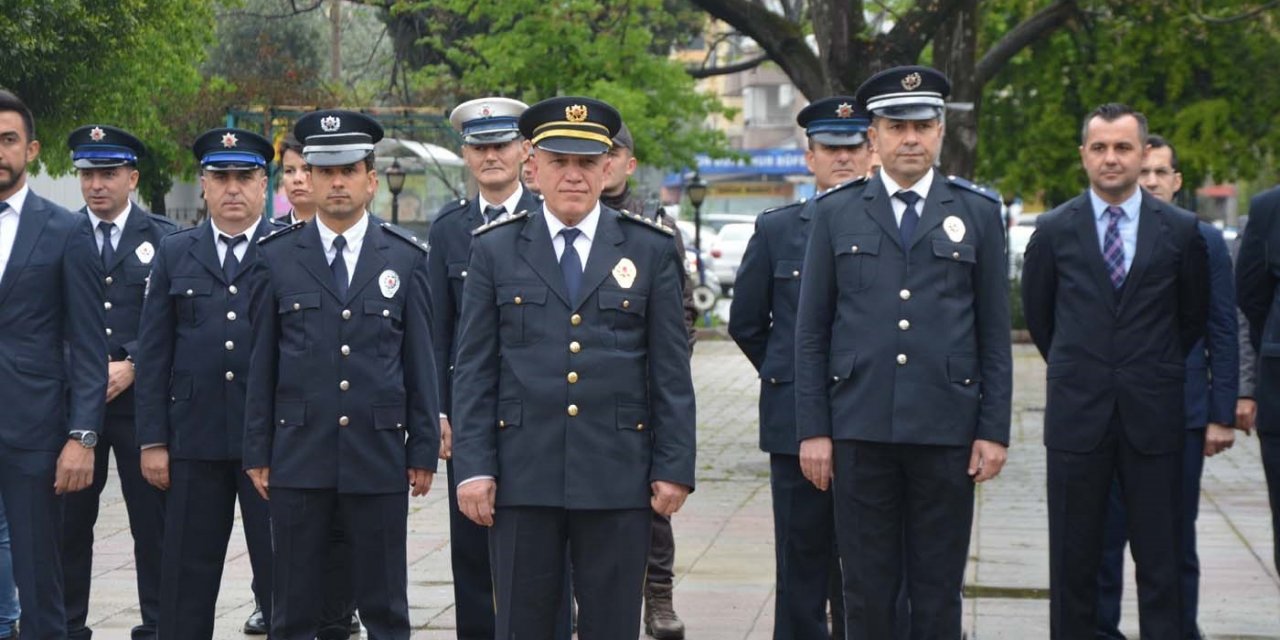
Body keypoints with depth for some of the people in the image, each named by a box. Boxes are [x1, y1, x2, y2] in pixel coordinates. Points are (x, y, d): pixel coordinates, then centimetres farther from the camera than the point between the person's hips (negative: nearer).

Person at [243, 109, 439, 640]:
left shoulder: (405, 258, 5)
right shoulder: (277, 257, 5)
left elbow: (420, 361, 6)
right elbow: (261, 362, 6)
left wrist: (424, 449, 2)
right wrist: (257, 452, 3)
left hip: (379, 456, 0)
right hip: (299, 457, 0)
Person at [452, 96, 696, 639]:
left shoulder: (651, 251, 6)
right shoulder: (495, 250, 6)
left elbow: (671, 371, 5)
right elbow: (473, 371, 4)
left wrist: (675, 468, -1)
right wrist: (473, 468, -3)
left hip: (618, 479, 0)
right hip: (522, 478, 0)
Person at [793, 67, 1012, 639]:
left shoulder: (978, 213, 7)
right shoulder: (836, 213, 7)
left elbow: (995, 332, 6)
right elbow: (811, 331, 5)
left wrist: (995, 429, -1)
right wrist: (813, 428, -1)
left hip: (946, 430, 0)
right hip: (860, 428, 0)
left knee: (939, 591, 5)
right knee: (867, 590, 5)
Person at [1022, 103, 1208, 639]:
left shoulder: (1179, 230, 3)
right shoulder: (1054, 230, 4)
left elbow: (1193, 315, 15)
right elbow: (1037, 313, 16)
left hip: (1153, 415, 0)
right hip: (1078, 414, 0)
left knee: (1161, 561, 2)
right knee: (1074, 560, 5)